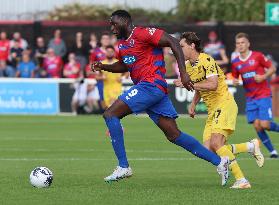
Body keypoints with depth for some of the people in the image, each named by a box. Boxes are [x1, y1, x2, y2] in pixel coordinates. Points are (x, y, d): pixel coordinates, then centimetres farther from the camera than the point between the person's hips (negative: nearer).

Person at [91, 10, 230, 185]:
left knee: (110, 114, -12)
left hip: (151, 84, -9)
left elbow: (173, 43, -14)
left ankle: (123, 167, -14)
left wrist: (183, 73, -19)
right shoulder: (122, 44, 19)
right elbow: (123, 66, 37)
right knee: (174, 135, 5)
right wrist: (103, 67, 19)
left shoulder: (142, 33, -9)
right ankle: (219, 161, 8)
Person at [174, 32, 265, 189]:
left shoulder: (207, 61, -14)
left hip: (225, 104, -9)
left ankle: (241, 180, -20)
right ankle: (252, 146, 12)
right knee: (209, 149, -4)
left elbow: (212, 85, -28)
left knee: (216, 143, -24)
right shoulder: (188, 66, 14)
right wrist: (193, 105, 15)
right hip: (213, 110, 9)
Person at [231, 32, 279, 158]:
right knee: (257, 125, -6)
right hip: (250, 98, 4)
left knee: (265, 124, -15)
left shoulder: (258, 56, -7)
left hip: (263, 95, -4)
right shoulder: (235, 62, 5)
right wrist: (235, 82, -5)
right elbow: (235, 78, 18)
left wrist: (263, 77, -17)